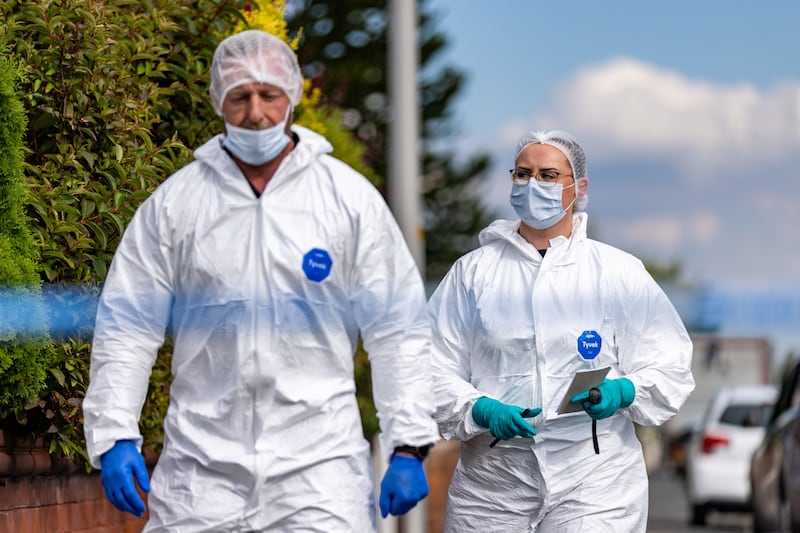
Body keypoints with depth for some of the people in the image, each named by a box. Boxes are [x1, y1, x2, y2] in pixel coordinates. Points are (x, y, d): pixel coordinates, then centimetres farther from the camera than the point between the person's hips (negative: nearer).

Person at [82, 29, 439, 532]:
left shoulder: (350, 197, 4)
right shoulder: (173, 202, 6)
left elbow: (397, 330, 3)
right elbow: (126, 329, 6)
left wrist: (408, 446, -2)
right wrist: (114, 437, -4)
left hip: (320, 465, -1)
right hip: (201, 467, 1)